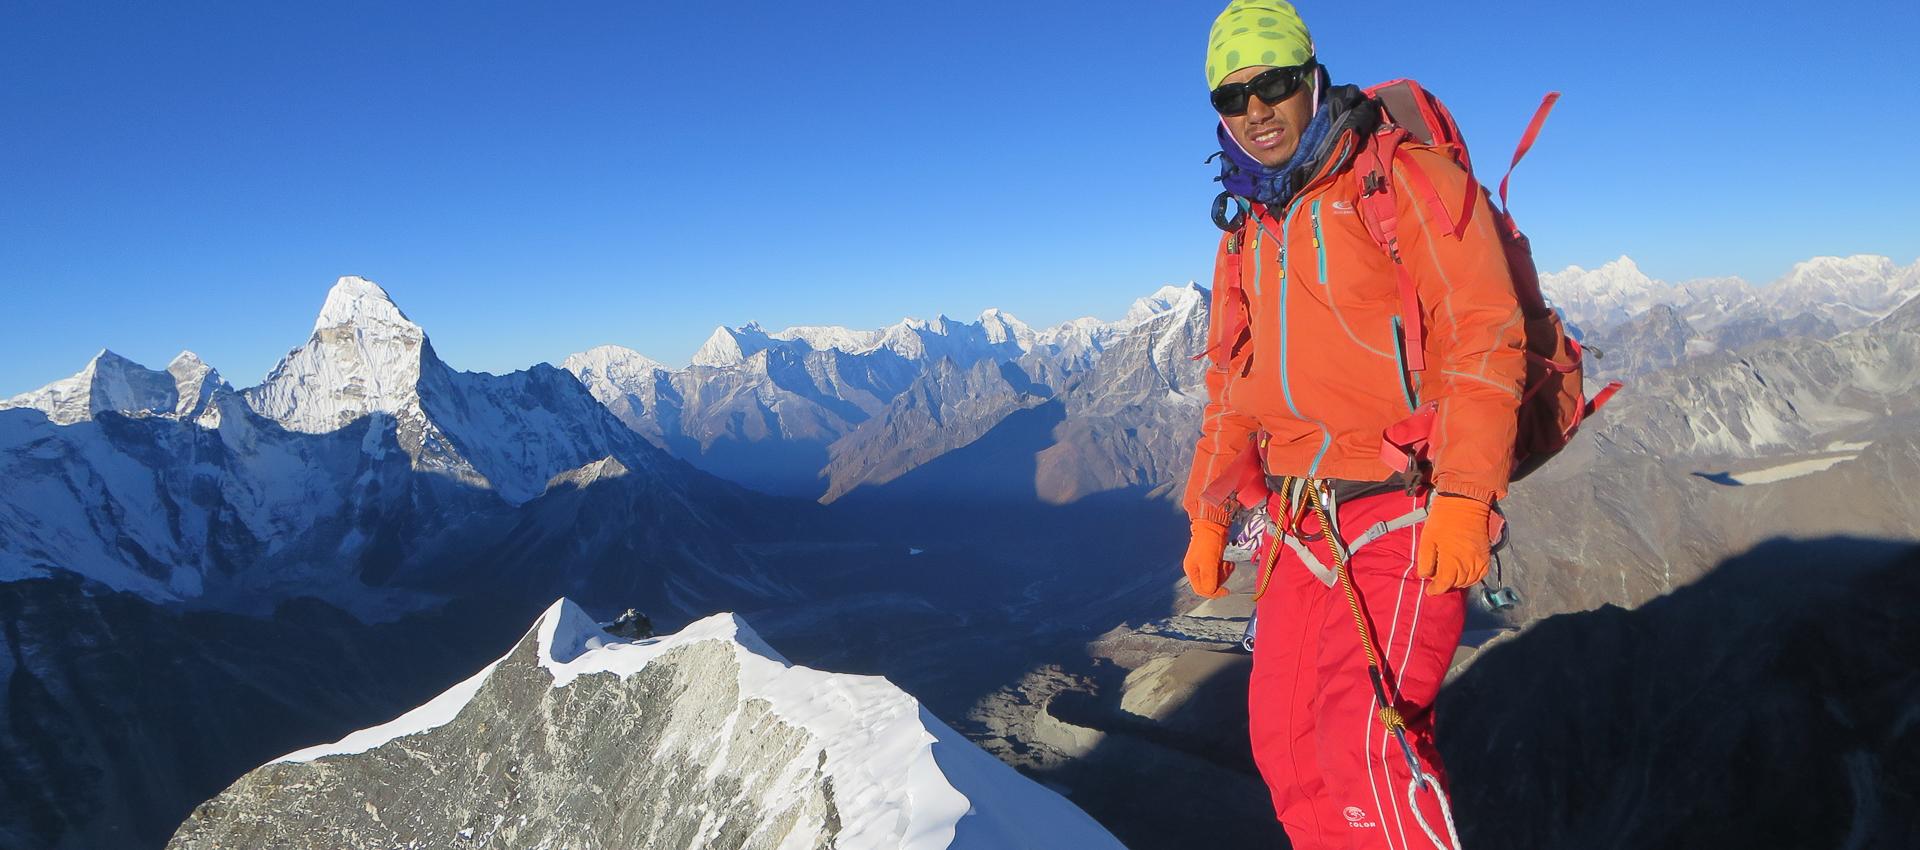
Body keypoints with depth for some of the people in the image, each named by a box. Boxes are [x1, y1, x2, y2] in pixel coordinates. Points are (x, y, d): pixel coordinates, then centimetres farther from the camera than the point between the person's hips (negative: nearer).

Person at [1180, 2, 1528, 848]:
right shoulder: (1245, 234, 16)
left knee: (1366, 740, -16)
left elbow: (1485, 340, -11)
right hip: (1299, 525, 7)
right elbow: (1230, 380, 21)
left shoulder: (1405, 180, -4)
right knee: (1284, 741, 8)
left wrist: (1463, 498, -20)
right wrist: (1208, 511, 16)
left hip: (1406, 515, -7)